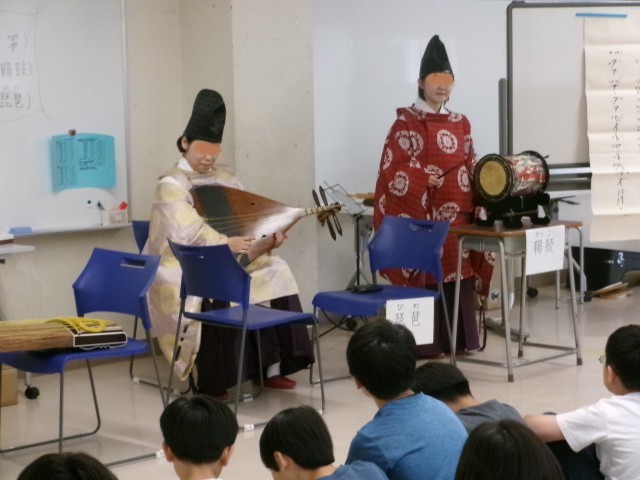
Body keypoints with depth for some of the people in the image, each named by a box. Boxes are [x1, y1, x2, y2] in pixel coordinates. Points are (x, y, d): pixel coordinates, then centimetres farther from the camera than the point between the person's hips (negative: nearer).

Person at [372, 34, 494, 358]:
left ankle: (461, 338, 13)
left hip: (458, 210, 6)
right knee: (427, 271, -5)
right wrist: (429, 179, -19)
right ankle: (427, 343, -1)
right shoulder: (407, 122, -3)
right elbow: (395, 169, -9)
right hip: (423, 210, -6)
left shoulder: (460, 123, 15)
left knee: (460, 270, 6)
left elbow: (470, 166, 18)